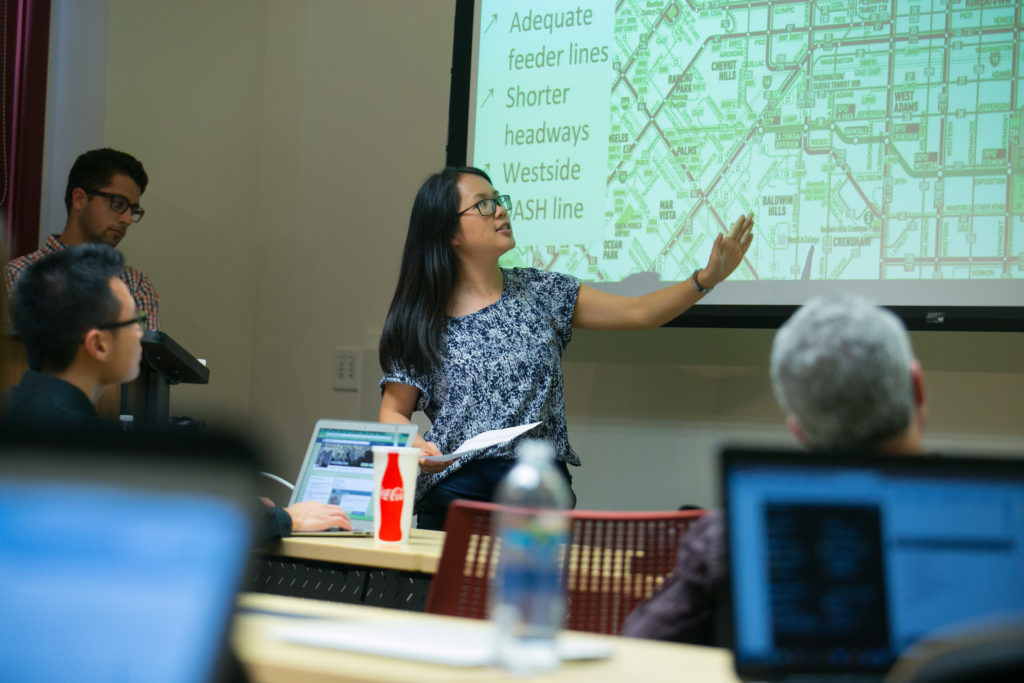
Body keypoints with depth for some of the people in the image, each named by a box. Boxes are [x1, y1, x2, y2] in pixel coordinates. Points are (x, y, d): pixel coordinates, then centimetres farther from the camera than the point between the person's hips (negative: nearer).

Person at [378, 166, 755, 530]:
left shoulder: (540, 292, 9)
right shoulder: (420, 319, 1)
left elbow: (638, 313, 8)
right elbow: (394, 413, 4)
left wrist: (706, 278, -5)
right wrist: (415, 447, -17)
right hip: (455, 496, -2)